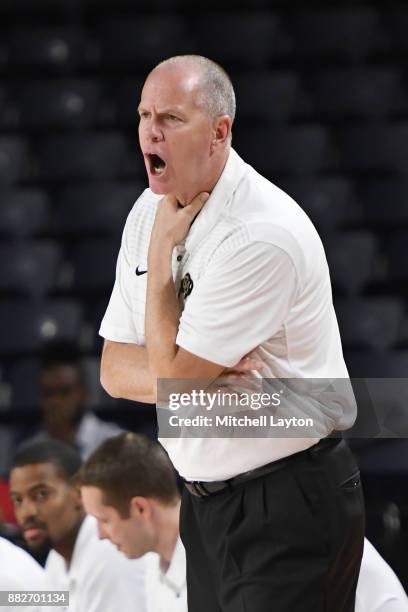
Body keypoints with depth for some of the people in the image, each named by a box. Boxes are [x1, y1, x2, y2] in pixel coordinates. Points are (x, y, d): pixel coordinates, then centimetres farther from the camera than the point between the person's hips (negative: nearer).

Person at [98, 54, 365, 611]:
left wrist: (163, 251, -12)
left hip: (289, 508, -8)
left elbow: (170, 374, -20)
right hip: (205, 500, 8)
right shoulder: (150, 212, 4)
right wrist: (206, 383, -15)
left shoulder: (264, 235, -22)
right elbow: (115, 370, 5)